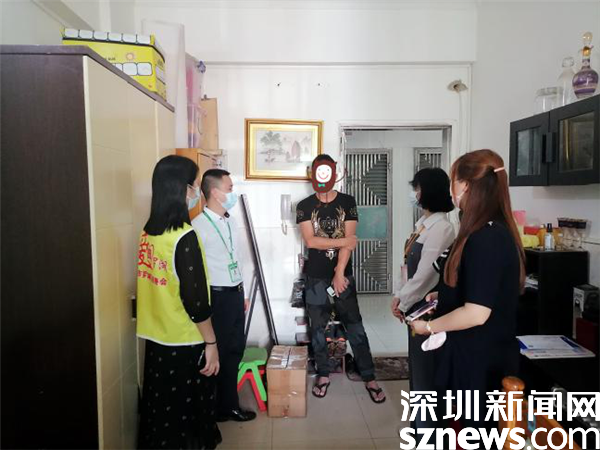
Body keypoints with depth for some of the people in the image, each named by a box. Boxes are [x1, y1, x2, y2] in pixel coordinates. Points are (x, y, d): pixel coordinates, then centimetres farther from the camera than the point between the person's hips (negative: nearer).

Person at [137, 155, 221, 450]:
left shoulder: (149, 231, 1)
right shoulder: (184, 237, -23)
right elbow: (195, 300, -21)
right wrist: (210, 342, -13)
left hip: (155, 338, 7)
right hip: (184, 343, -7)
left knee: (160, 410, 22)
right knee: (187, 413, 12)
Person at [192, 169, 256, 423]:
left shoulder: (230, 222, 10)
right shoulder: (199, 225, -16)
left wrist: (241, 294, 18)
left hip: (235, 294, 8)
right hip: (217, 296, -8)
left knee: (234, 350, 16)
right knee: (216, 353, 7)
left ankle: (229, 404, 33)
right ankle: (217, 408, 26)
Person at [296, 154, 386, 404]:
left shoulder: (347, 202, 0)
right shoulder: (304, 206, 0)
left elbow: (349, 241, -9)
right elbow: (310, 241, -12)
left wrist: (340, 273, -16)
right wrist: (342, 241, -11)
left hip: (343, 275, 0)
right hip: (316, 277, 1)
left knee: (355, 327, 4)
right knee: (317, 328, 10)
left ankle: (369, 378, 16)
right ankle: (323, 374, 27)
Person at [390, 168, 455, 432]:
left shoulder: (440, 227, -19)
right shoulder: (424, 223, 10)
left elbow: (425, 273, -22)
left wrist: (403, 303, -12)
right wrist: (398, 296, 6)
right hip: (417, 304, 9)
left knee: (426, 367, 3)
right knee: (417, 365, 19)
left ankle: (428, 425, 20)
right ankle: (422, 422, 36)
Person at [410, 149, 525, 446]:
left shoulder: (485, 238, -25)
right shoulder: (496, 231, 7)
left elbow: (477, 313, -27)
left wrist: (429, 326, -14)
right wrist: (445, 296, 13)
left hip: (480, 361, -9)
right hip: (485, 355, 9)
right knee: (480, 427, 23)